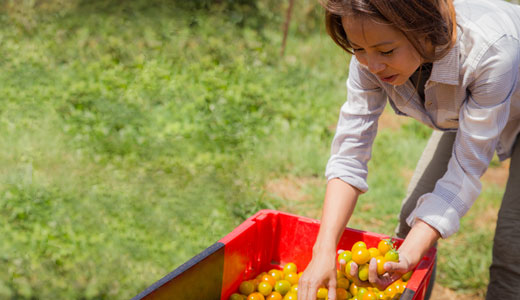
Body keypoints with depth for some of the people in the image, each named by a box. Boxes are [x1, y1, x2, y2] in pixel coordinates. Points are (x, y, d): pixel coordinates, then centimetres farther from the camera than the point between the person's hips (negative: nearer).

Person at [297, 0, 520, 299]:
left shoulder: (491, 50, -42)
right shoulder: (370, 59, -29)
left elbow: (466, 168, -36)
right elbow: (349, 154, -26)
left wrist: (408, 256, -45)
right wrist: (324, 251, -36)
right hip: (458, 116, 5)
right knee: (414, 217, 2)